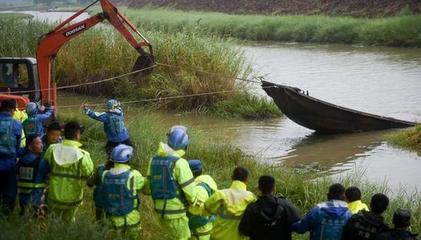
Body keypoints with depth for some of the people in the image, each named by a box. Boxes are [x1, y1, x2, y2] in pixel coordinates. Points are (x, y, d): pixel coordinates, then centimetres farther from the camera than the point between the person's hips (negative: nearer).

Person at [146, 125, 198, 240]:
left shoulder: (155, 159, 2)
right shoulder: (179, 163, -20)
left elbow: (149, 185, 9)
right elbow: (189, 190, -17)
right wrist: (193, 202, 3)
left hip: (160, 208, 7)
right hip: (175, 211, -7)